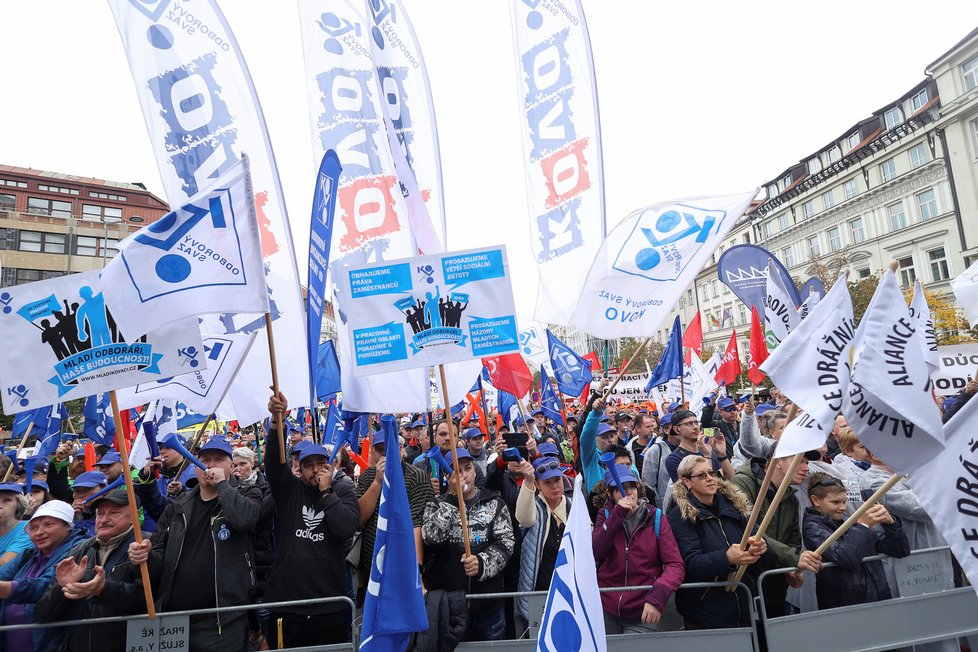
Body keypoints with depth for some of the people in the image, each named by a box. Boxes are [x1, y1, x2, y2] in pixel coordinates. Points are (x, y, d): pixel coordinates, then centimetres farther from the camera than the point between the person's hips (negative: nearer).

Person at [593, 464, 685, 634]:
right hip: (606, 610, 2)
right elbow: (594, 553, -15)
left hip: (641, 615, -1)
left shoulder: (655, 517, -5)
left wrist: (657, 597, -28)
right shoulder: (606, 515, 0)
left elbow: (676, 564, -12)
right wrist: (617, 515, -21)